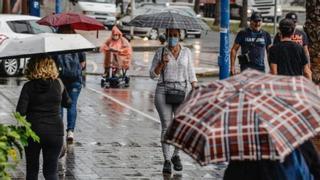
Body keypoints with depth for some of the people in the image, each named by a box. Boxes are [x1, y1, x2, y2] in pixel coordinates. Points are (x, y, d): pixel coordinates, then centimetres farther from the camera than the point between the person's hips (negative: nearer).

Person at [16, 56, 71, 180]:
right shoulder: (58, 84, -4)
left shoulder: (29, 87, -10)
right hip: (55, 132, 1)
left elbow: (20, 112, -14)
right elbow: (67, 103, 13)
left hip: (33, 131, -1)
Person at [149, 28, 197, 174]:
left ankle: (176, 155, 17)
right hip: (163, 92, -1)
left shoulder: (186, 52, 8)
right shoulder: (160, 52, 4)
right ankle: (166, 160, 2)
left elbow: (191, 74, 10)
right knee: (166, 126, -5)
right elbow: (153, 75, 3)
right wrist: (162, 63, -14)